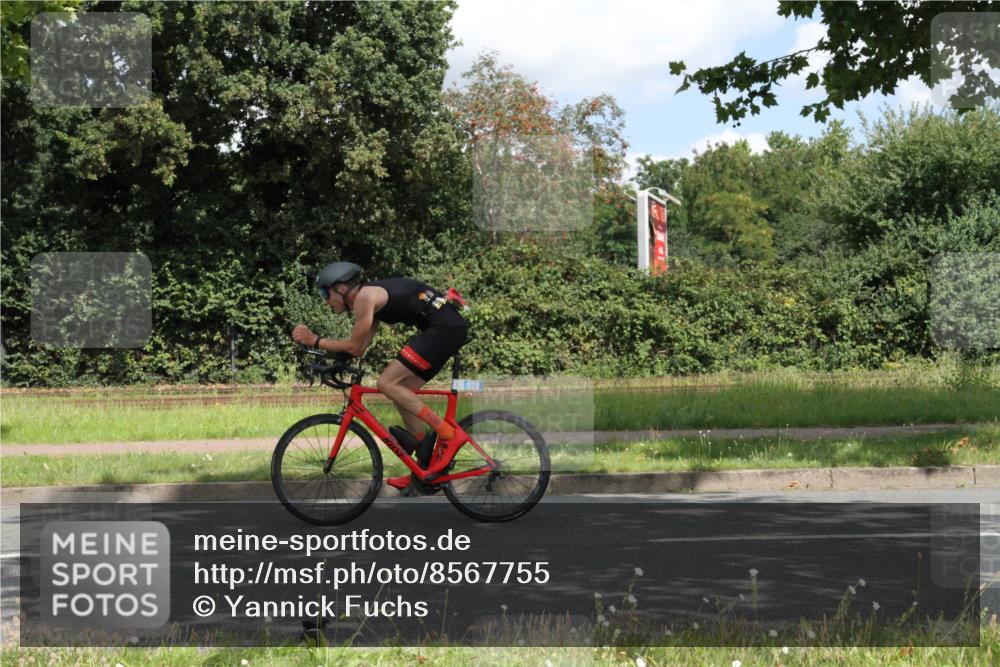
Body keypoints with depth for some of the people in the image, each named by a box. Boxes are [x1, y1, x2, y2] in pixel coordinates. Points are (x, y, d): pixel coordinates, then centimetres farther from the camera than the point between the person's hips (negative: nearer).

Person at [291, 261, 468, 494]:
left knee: (387, 383, -11)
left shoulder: (364, 296, -9)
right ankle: (425, 470, 15)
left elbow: (354, 347, -7)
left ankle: (446, 432, -11)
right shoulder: (371, 297, 21)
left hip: (443, 327, -10)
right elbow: (359, 348, 19)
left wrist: (315, 341, -1)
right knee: (401, 391, 13)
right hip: (453, 326, 10)